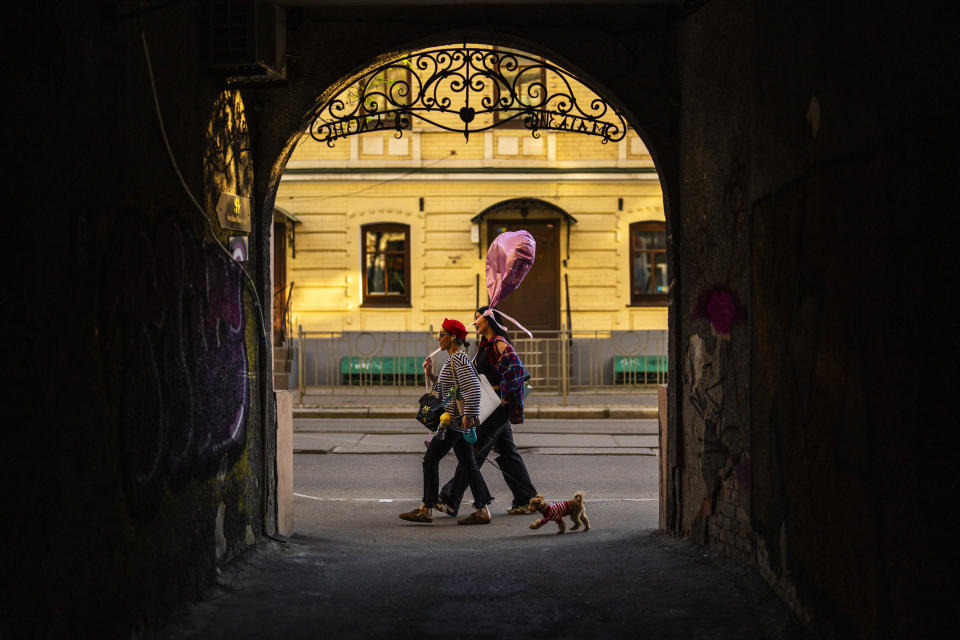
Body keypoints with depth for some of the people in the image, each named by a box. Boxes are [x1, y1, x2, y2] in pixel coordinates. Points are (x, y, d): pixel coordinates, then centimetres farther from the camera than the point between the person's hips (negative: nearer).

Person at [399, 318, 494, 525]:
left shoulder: (459, 359, -14)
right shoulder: (453, 360, 17)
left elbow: (472, 388, -24)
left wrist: (469, 414, -27)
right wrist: (431, 376, 15)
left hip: (455, 419, -10)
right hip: (459, 421, 10)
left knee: (430, 459, -4)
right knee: (467, 464, 8)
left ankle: (426, 509, 0)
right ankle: (482, 510, 7)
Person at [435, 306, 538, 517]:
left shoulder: (498, 342, -12)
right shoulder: (487, 345, 18)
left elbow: (515, 367, -25)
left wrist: (505, 396, -21)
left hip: (496, 406, -10)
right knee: (507, 453, 10)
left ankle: (450, 501, -3)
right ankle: (526, 501, 11)